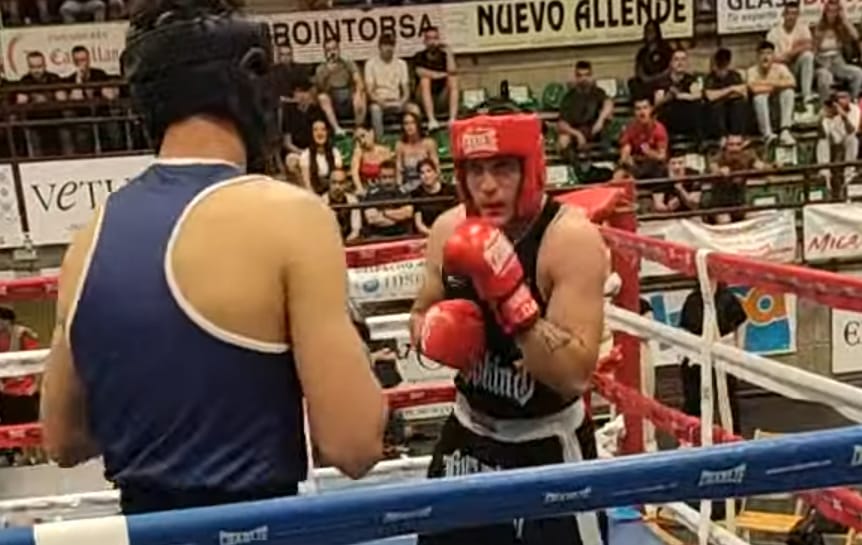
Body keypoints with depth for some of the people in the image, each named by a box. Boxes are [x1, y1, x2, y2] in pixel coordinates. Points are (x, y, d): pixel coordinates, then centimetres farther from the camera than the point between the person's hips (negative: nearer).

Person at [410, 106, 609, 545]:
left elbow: (576, 375, -30)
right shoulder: (449, 229, -6)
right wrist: (434, 334, -13)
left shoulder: (571, 237, -23)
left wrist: (512, 295, -39)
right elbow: (420, 315, 10)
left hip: (549, 445, -5)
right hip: (469, 432, 5)